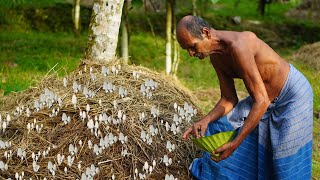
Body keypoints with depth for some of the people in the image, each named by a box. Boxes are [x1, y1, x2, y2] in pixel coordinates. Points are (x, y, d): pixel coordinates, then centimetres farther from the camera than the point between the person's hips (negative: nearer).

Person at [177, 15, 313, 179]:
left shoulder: (238, 46, -35)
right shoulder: (216, 55, -5)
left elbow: (262, 101, -35)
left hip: (293, 96, -9)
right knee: (219, 130, 5)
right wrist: (205, 120, -20)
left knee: (286, 165, -6)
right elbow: (228, 100, 0)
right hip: (267, 98, 9)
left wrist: (235, 143, -35)